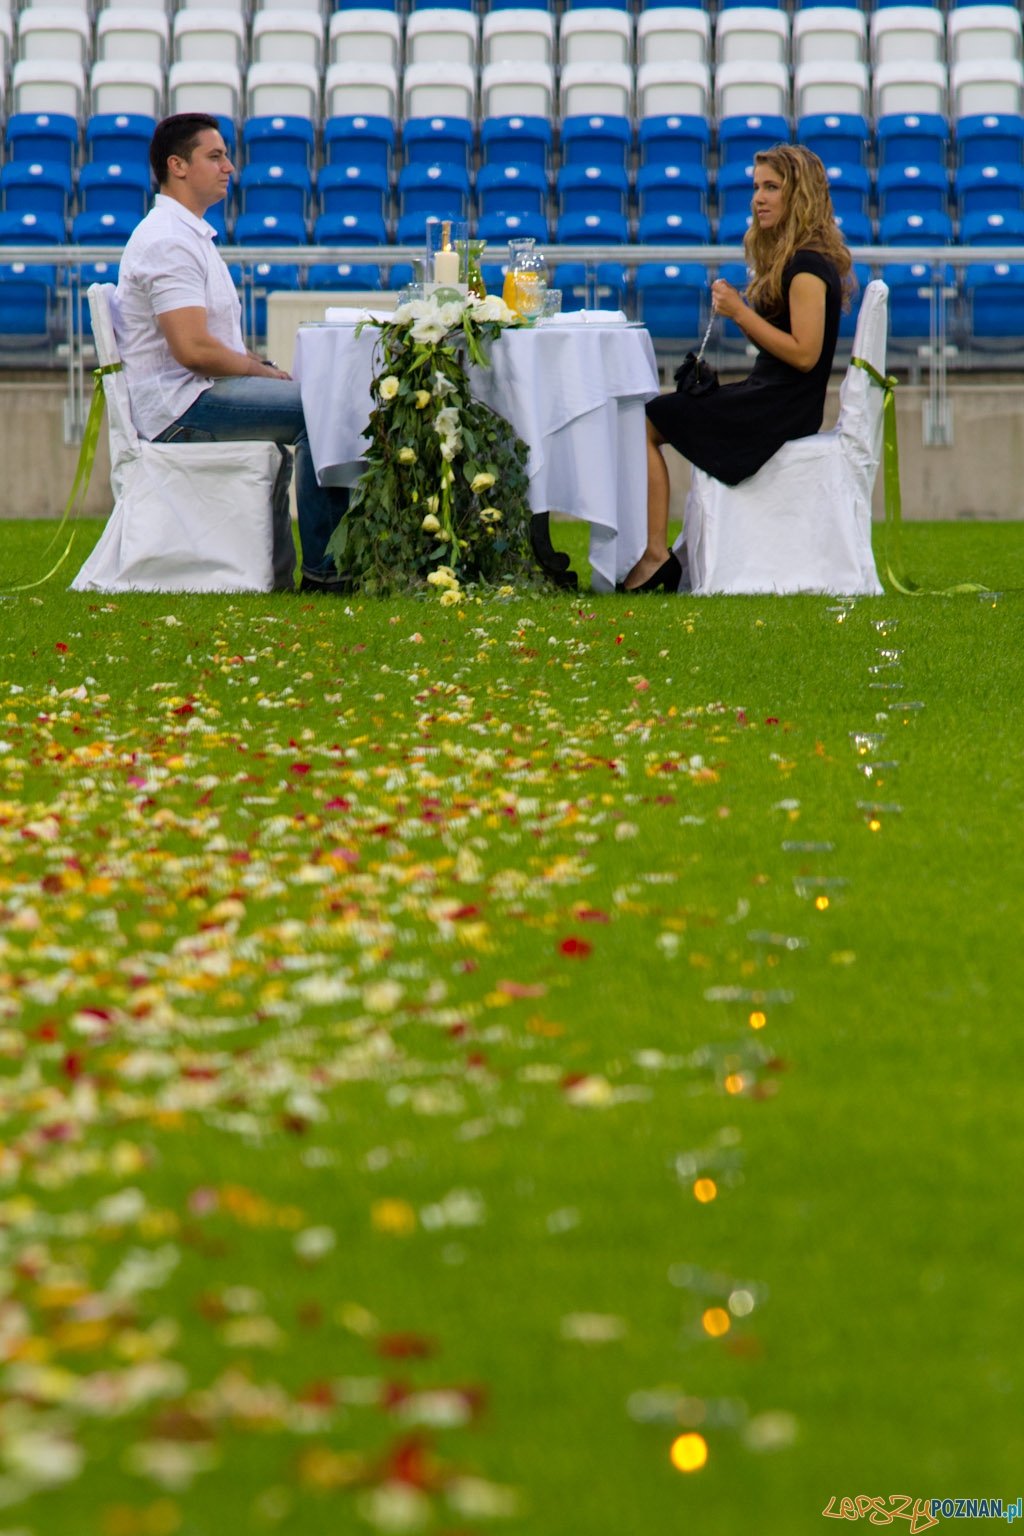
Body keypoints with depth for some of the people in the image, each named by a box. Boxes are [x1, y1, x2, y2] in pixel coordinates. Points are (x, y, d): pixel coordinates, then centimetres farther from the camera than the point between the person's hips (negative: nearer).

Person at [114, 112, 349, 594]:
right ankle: (322, 568, -17)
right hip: (179, 406, -11)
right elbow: (192, 349, -24)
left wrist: (262, 369, 7)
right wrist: (261, 370, -11)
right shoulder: (168, 242, -15)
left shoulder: (191, 235, 21)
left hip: (196, 395, 11)